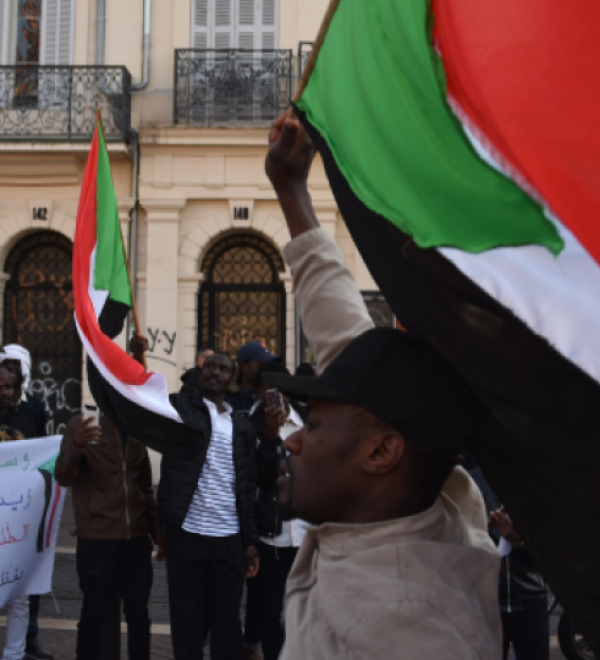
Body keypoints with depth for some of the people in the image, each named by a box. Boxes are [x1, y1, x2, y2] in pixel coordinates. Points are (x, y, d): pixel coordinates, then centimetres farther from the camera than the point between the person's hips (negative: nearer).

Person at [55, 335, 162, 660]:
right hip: (97, 541, -4)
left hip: (136, 540, 4)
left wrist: (158, 532, 17)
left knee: (138, 614, 7)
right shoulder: (81, 426, -1)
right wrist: (76, 445, -32)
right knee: (93, 615, 1)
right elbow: (64, 478, -14)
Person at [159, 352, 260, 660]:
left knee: (227, 620, 6)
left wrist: (250, 540, 9)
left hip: (229, 539, 2)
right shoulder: (179, 406, 5)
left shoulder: (242, 428, 13)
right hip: (185, 533, -2)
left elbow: (248, 487, 13)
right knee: (185, 619, 5)